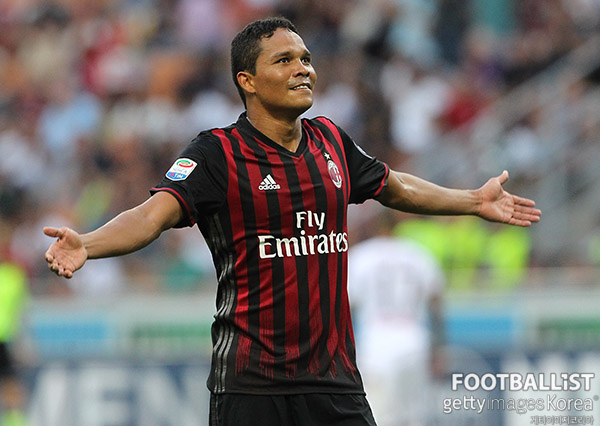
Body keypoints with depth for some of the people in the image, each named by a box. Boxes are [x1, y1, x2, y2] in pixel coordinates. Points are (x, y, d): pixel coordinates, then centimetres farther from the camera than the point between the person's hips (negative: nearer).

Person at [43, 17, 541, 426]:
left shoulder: (331, 140, 11)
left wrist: (475, 201, 38)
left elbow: (393, 187, 29)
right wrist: (86, 245, -38)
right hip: (250, 385, -5)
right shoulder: (217, 153, -6)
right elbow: (155, 213, -20)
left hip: (335, 376, 5)